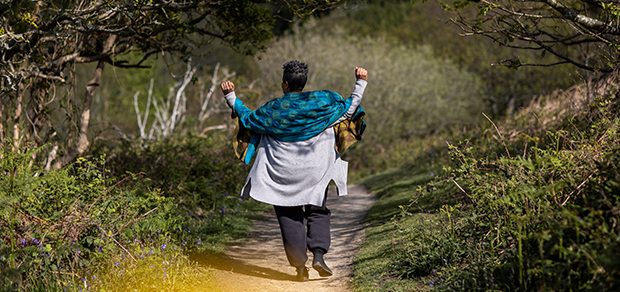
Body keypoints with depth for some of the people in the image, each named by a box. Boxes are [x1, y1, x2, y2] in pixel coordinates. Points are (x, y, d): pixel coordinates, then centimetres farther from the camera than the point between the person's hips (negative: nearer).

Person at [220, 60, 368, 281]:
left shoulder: (274, 108, -7)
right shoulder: (323, 101, -6)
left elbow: (248, 119, 5)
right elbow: (349, 109, 3)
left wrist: (231, 97, 14)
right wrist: (360, 83, 11)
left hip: (282, 174, -1)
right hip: (315, 172, 1)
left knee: (289, 218, 7)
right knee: (318, 212, 13)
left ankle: (300, 265, 5)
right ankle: (318, 254, -7)